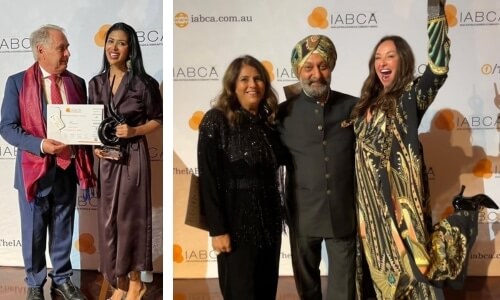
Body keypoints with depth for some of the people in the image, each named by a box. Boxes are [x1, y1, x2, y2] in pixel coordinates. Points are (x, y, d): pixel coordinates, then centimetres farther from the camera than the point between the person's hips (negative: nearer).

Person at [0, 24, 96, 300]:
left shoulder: (77, 83, 6)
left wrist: (86, 165, -5)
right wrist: (41, 145, -24)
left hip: (68, 168, 3)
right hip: (35, 168, -3)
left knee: (63, 230, 15)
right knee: (34, 231, 10)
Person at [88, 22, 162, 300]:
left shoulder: (143, 83, -8)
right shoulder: (96, 83, 7)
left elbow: (158, 120, -1)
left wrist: (133, 131, -16)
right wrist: (95, 145, -4)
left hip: (134, 156, -5)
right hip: (107, 157, 5)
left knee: (131, 215, 2)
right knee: (109, 218, 8)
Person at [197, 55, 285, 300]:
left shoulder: (268, 122, 10)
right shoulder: (216, 121, -8)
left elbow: (274, 168, 12)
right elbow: (208, 179, -13)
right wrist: (217, 229, -17)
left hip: (269, 220, 6)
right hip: (237, 222, -6)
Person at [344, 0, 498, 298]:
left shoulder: (411, 96, -7)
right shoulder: (367, 104, 12)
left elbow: (438, 68, -27)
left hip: (402, 197, -7)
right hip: (372, 202, 7)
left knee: (413, 265, -5)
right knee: (387, 270, 17)